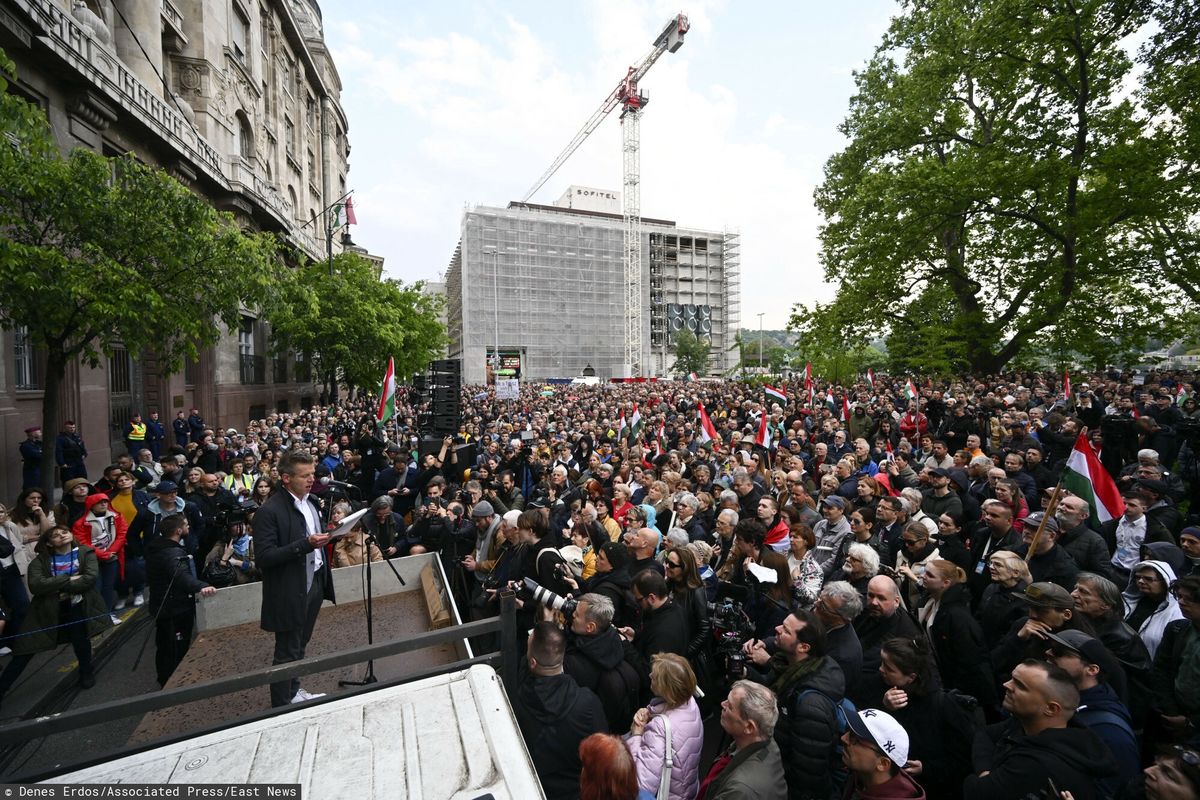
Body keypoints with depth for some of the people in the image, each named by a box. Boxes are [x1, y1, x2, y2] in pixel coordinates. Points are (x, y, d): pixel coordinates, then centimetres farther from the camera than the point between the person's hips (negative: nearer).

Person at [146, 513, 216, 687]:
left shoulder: (156, 547, 2)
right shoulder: (174, 553, -30)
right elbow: (182, 575, -51)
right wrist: (201, 587, -64)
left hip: (162, 606, 11)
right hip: (176, 610, -11)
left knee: (164, 647, 26)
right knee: (177, 652, 1)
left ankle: (165, 682, 43)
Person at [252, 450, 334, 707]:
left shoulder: (311, 503, 5)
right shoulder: (270, 511, -19)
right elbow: (264, 556, -22)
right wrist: (305, 544, -31)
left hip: (313, 585, 7)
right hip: (290, 593, -7)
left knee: (300, 646, 23)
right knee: (287, 653, 8)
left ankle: (294, 692, 40)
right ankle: (281, 706, 25)